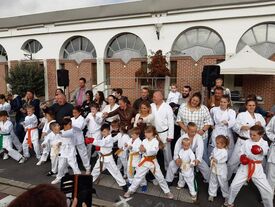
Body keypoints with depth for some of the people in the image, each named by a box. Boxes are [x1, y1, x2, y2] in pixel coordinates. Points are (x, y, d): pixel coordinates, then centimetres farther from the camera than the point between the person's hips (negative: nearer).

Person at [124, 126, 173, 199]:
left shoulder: (156, 141, -15)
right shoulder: (144, 141, -1)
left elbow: (154, 151, -32)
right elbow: (141, 150, 0)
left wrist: (146, 150, -43)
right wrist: (141, 149, -23)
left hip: (153, 161, -3)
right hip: (144, 161, 3)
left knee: (160, 177, 8)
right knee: (138, 176, 11)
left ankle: (167, 191, 26)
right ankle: (131, 190, 25)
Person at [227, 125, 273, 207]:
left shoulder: (264, 143, -6)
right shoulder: (246, 142, 0)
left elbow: (265, 152, -28)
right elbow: (242, 152, 9)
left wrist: (261, 150, -52)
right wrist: (242, 157, -14)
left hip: (257, 168, -1)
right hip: (245, 167, 1)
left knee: (267, 190, 0)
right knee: (234, 185, 1)